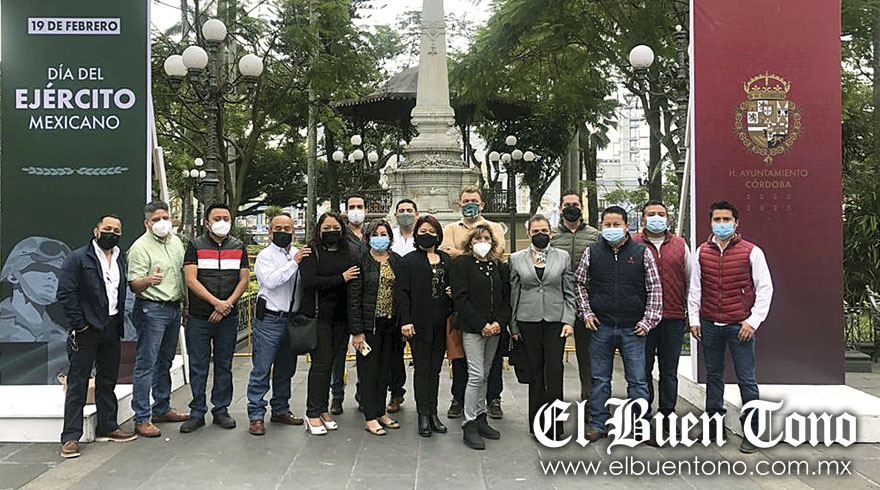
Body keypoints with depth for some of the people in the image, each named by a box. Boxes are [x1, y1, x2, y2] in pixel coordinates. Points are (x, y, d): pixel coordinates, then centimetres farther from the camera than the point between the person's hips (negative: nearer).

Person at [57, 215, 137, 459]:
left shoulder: (121, 259, 13)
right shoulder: (78, 258, -6)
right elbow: (65, 293, -12)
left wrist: (119, 322, 8)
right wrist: (79, 325, -14)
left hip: (112, 329, 7)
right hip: (87, 330, -6)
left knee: (108, 381, 14)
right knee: (77, 383, -2)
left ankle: (107, 427, 26)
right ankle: (71, 437, 3)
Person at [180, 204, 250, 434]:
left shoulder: (238, 247, 9)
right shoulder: (196, 246, 1)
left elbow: (244, 279, 4)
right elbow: (191, 279, -8)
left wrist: (227, 304, -9)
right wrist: (216, 302, -16)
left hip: (228, 317, 2)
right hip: (199, 317, -2)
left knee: (224, 365, 9)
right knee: (198, 367, 3)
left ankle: (221, 410, 19)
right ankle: (197, 412, 13)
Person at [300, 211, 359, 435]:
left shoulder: (348, 252, 13)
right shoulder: (311, 252, -1)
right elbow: (310, 281, -14)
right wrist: (341, 278, -14)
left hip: (341, 316, 4)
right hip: (320, 315, -4)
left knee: (332, 363, 8)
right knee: (321, 364, -4)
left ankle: (324, 409, 19)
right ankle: (313, 413, 6)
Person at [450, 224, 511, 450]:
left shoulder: (499, 266, 13)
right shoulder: (462, 264, -3)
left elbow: (507, 298, 11)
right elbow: (460, 298, -10)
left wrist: (500, 322, -5)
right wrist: (481, 324, -14)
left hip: (494, 329, 5)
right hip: (472, 328, -5)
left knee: (485, 375, 11)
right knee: (476, 375, -8)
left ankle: (481, 418, 20)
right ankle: (469, 424, -1)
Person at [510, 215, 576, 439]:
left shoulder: (563, 257, 6)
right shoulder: (517, 259, 6)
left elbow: (569, 292, 5)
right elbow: (513, 294, 7)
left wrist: (569, 321, -4)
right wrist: (513, 326, 5)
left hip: (555, 320, 0)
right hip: (528, 321, 1)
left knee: (554, 370, -5)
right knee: (535, 371, 6)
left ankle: (554, 425, 4)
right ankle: (537, 424, 16)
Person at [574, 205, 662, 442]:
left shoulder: (641, 252, 0)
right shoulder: (592, 252, 4)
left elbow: (655, 289, 3)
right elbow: (579, 283, 14)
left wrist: (648, 320, -2)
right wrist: (586, 312, 5)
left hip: (633, 329, -1)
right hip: (601, 327, 1)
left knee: (637, 380, 5)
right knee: (600, 379, 9)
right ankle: (599, 424, 20)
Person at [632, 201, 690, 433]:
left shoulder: (680, 245, 11)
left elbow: (689, 281, 16)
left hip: (673, 318, 2)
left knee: (669, 371, 9)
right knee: (642, 369, 4)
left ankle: (668, 413, 21)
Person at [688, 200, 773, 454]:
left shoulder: (751, 252, -2)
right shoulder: (702, 252, 8)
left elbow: (765, 288, -1)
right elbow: (694, 288, 12)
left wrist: (753, 321, -8)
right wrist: (694, 320, 7)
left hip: (740, 326, -3)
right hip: (709, 325, 4)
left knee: (746, 379, -1)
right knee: (713, 376, 13)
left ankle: (751, 431, 9)